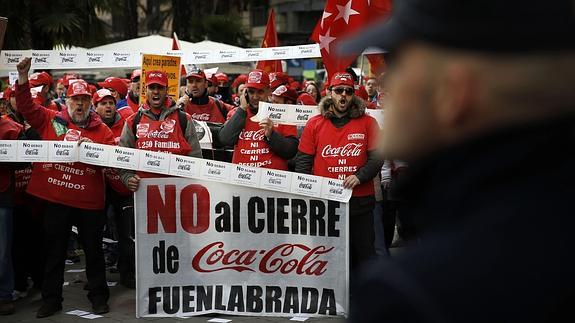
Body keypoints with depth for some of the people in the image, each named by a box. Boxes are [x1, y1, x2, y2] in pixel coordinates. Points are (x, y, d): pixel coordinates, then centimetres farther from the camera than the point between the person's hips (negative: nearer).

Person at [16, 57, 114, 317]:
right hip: (55, 199, 1)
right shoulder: (50, 120, 6)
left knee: (93, 250, 10)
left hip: (89, 201, -1)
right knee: (54, 251, 11)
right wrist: (23, 77, -7)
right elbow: (26, 106, 4)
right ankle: (51, 299, 22)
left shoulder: (101, 129, 3)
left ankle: (98, 296, 24)